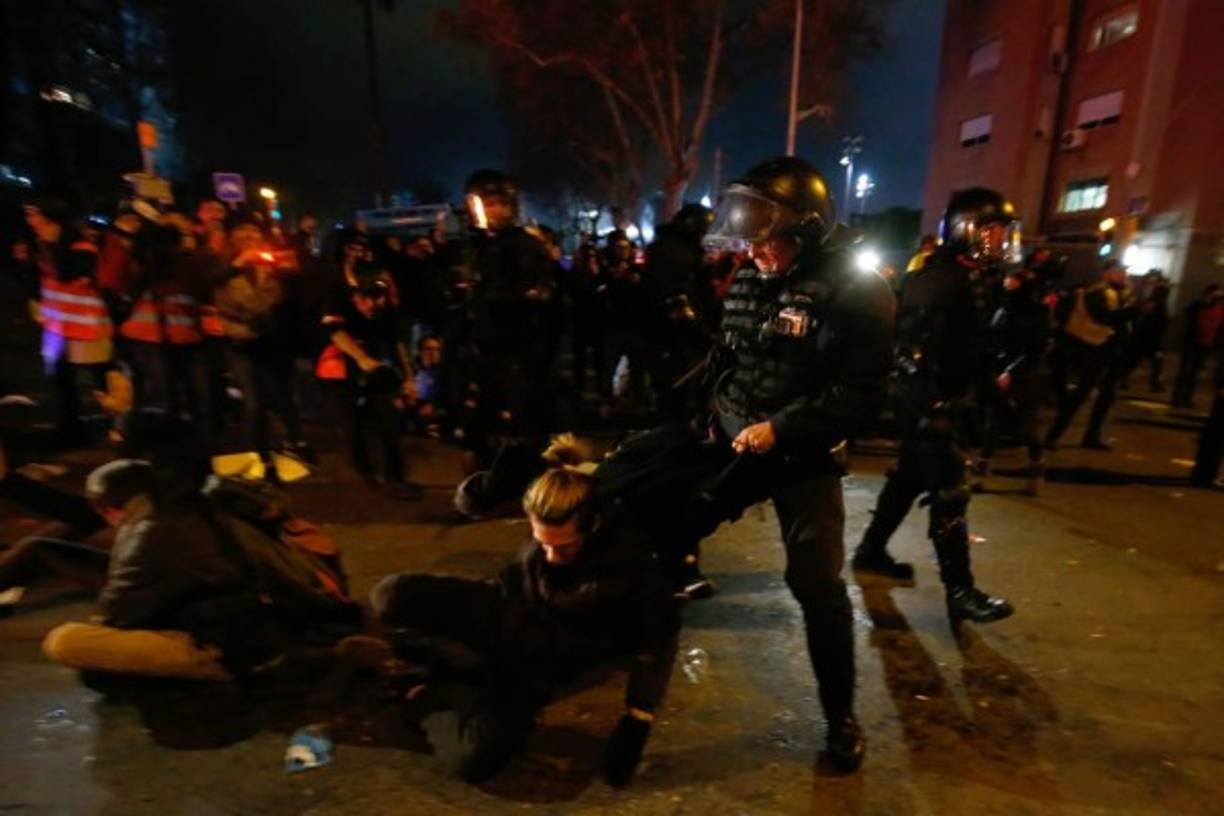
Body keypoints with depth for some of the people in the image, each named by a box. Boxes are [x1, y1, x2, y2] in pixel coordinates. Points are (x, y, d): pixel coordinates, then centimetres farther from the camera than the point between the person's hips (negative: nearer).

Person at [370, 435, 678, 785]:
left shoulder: (629, 559, -30)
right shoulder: (545, 519, -19)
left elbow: (657, 637, -20)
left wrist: (637, 720, -20)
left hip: (547, 656, -2)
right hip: (508, 612, 3)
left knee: (478, 760, -20)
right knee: (391, 597, -18)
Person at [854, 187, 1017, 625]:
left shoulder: (952, 276, 15)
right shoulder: (942, 281, -18)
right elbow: (922, 353, -26)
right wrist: (934, 410, -26)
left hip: (928, 401, 11)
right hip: (931, 404, -11)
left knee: (909, 477, 19)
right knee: (950, 494, -4)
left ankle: (871, 551, 32)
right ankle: (960, 591, 5)